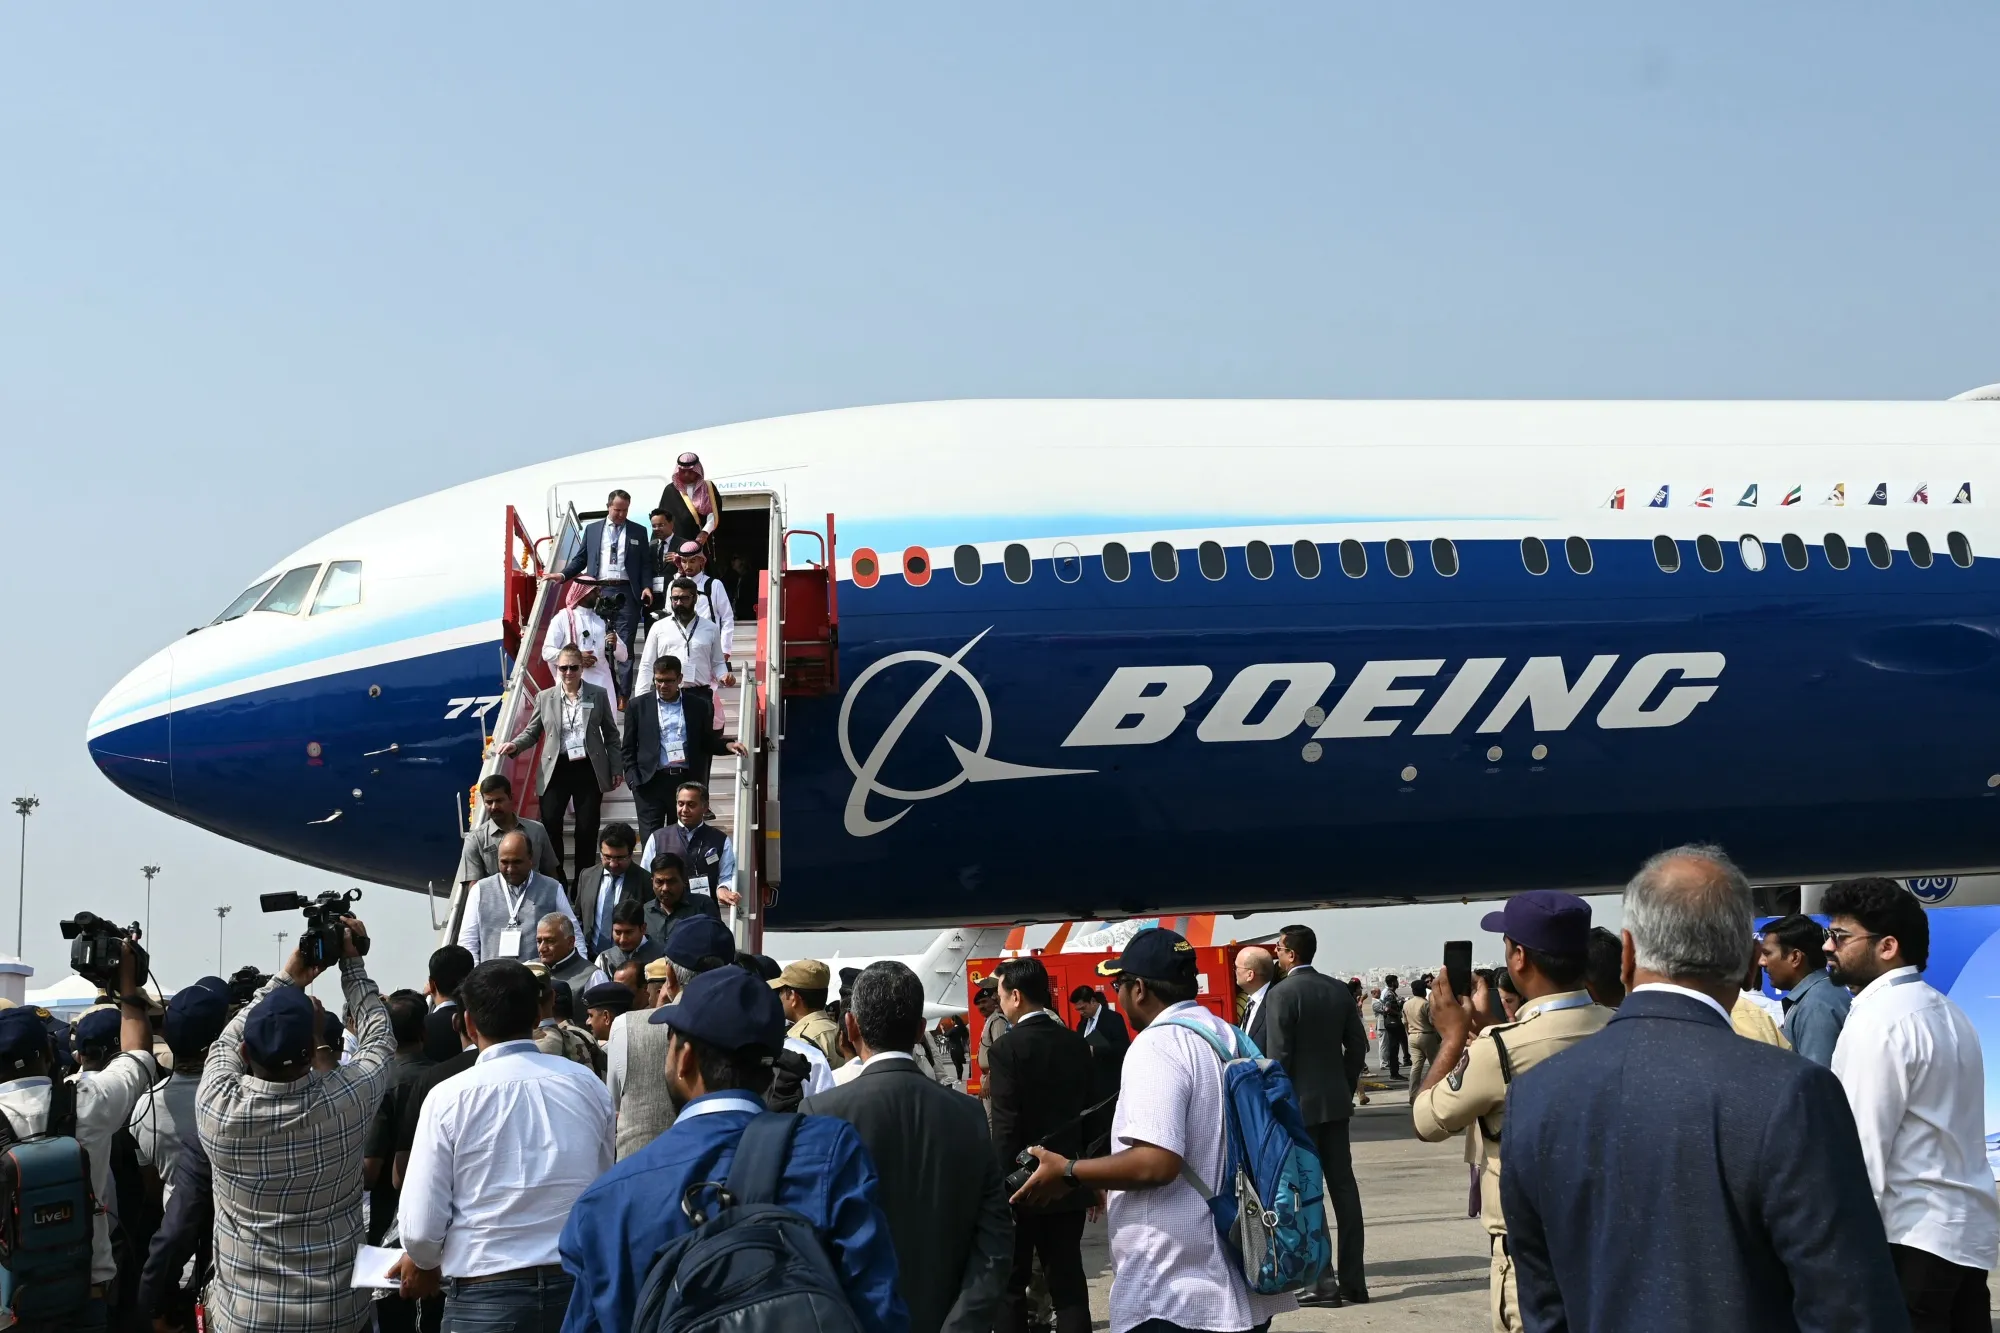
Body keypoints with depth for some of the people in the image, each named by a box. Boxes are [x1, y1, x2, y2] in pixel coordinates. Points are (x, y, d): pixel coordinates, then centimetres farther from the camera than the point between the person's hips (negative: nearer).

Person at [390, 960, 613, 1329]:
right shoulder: (588, 1085, -2)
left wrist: (423, 1263, 11)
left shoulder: (450, 1097, -10)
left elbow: (422, 1226, -10)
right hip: (579, 1286, 3)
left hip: (486, 1297, -3)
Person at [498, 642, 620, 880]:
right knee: (549, 826, -2)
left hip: (589, 770, 0)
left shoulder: (598, 695, 2)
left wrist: (617, 767, 2)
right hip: (556, 770, 1)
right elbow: (532, 731, 8)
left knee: (587, 829, 4)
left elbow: (611, 734, 6)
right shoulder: (545, 698, 4)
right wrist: (515, 745, -13)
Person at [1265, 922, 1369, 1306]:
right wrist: (1347, 1088, 17)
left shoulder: (1283, 993, -13)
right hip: (1336, 1102, 6)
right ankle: (1353, 1280, 10)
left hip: (1298, 1104, -6)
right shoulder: (1340, 990, 6)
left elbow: (1279, 1055, -16)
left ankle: (1323, 1282, -3)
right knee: (1343, 1187, 9)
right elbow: (1357, 1045, 9)